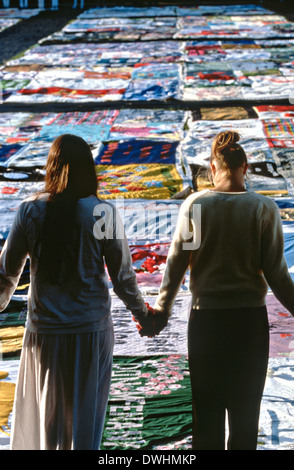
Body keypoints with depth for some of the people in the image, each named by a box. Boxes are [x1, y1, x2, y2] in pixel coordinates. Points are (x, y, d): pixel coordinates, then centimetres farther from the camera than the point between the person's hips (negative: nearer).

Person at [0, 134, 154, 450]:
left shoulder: (29, 211, -4)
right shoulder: (102, 213, -8)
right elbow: (122, 276, -3)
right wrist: (142, 315, 13)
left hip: (43, 332, 1)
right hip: (92, 329, -1)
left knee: (40, 416, 17)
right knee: (83, 416, 11)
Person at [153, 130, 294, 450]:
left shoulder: (194, 204, -4)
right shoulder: (264, 208, -6)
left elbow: (175, 264, -3)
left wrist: (162, 310, 5)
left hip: (205, 318, 1)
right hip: (250, 317, 0)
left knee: (207, 409, 12)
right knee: (245, 409, 11)